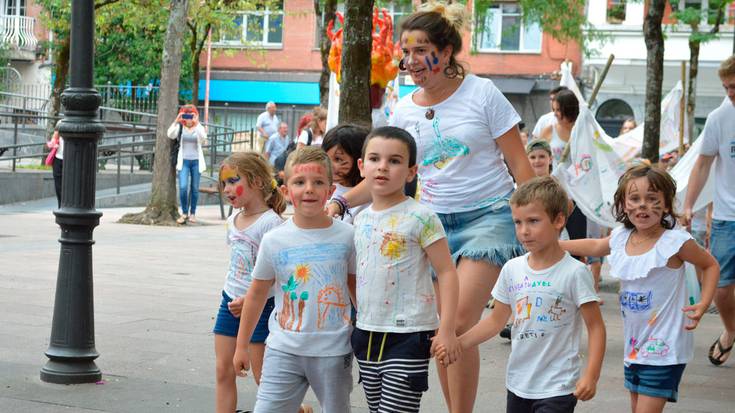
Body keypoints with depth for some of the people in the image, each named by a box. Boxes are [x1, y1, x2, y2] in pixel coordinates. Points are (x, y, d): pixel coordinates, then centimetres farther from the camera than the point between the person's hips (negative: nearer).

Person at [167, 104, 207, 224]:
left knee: (195, 188, 5)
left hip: (196, 161, 1)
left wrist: (197, 124, -27)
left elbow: (203, 139, -19)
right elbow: (170, 135, -18)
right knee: (183, 187, -13)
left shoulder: (199, 128, 1)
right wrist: (176, 121, -27)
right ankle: (184, 213, 0)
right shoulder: (180, 127, 0)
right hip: (183, 161, -1)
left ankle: (192, 213, 17)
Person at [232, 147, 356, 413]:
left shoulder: (346, 236, -3)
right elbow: (257, 293, 9)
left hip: (333, 351, 0)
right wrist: (241, 346, 13)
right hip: (283, 350, 0)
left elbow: (356, 286, 10)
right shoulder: (274, 240, -2)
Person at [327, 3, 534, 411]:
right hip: (433, 222, 5)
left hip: (487, 216, -5)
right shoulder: (404, 110, 7)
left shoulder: (482, 93, -4)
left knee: (460, 322, -19)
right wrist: (339, 202, -4)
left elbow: (519, 165, -2)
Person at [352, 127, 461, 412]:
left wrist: (446, 330, -17)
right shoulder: (360, 220, 9)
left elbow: (446, 272, -11)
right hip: (367, 334, 7)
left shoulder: (420, 218, -11)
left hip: (407, 335, -7)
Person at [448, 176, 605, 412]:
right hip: (518, 384, 6)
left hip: (557, 388, -6)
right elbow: (496, 320, 13)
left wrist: (590, 376, -19)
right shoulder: (512, 269, 4)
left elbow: (595, 327, -10)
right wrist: (457, 343, 3)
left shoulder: (574, 273, -12)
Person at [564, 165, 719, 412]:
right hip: (634, 346, 7)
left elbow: (710, 265, -1)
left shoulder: (675, 242, -16)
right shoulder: (620, 238, 0)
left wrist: (703, 304, -12)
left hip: (664, 349, -7)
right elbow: (594, 247, 23)